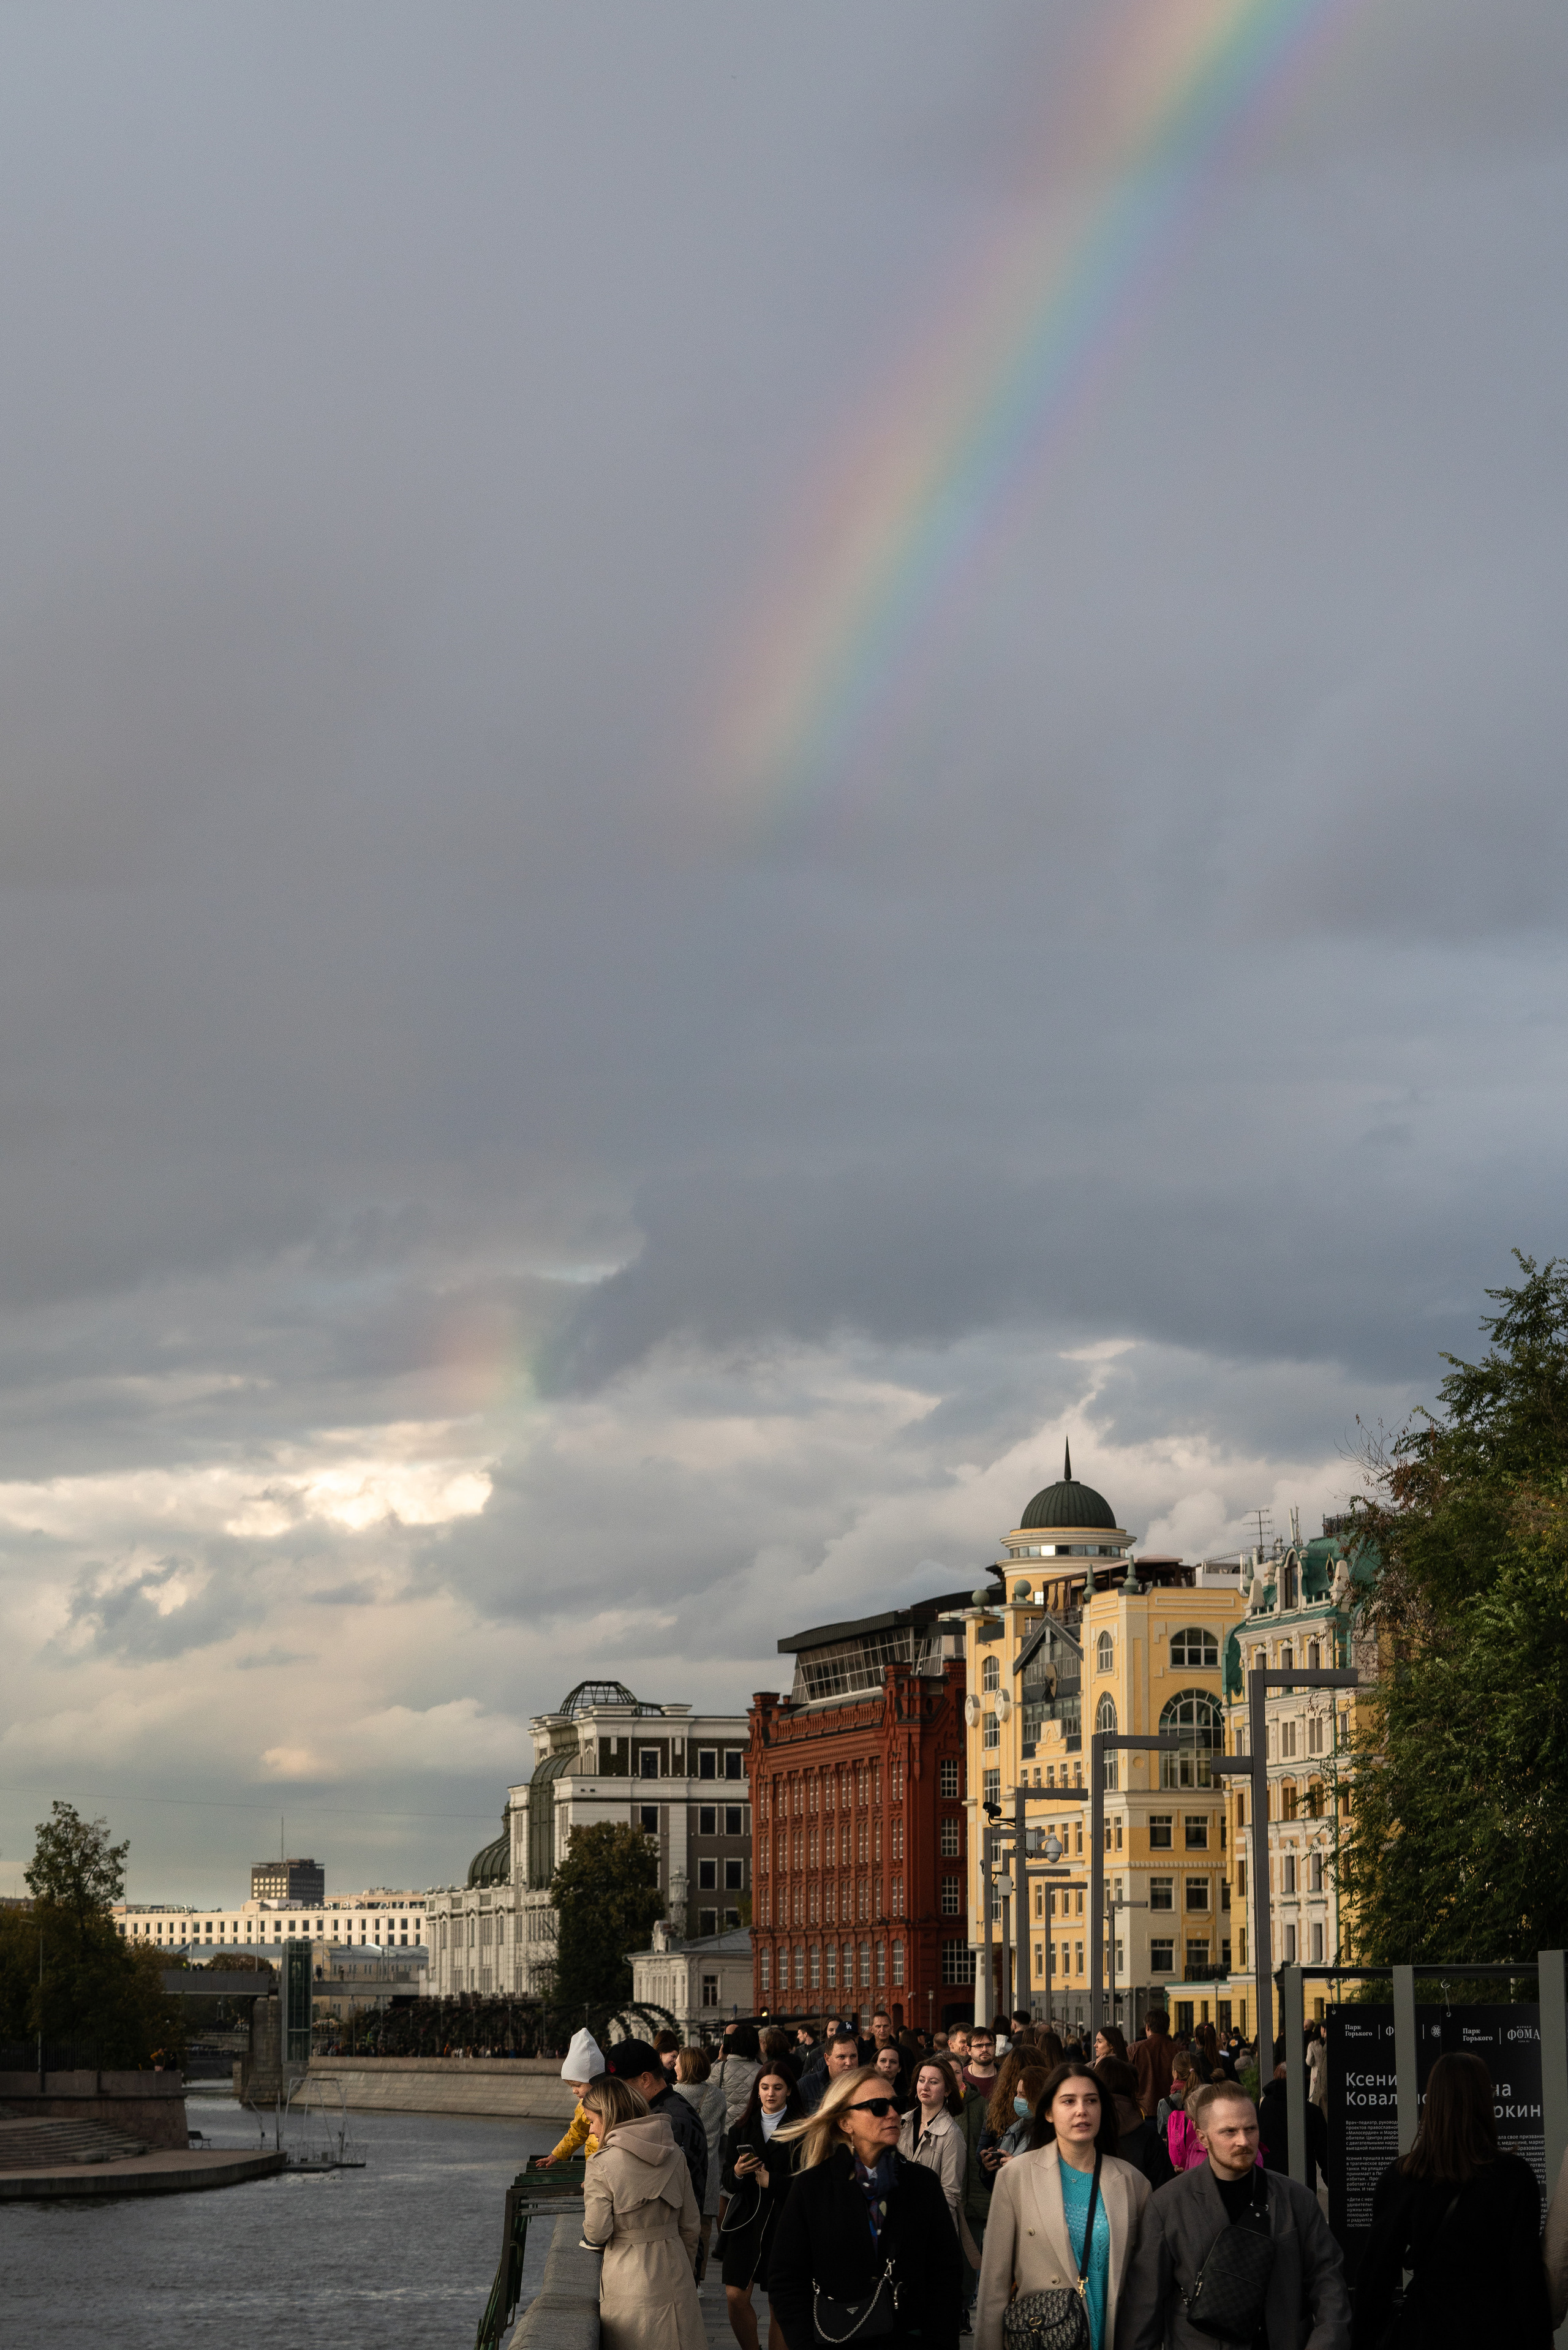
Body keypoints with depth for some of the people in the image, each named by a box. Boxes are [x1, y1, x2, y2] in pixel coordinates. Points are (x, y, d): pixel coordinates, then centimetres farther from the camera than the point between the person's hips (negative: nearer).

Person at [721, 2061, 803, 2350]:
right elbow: (728, 2183, 12)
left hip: (784, 2221, -3)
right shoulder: (742, 2128, 11)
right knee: (736, 2297, -4)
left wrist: (771, 2181, -13)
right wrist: (737, 2172, -9)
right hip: (746, 2219, 3)